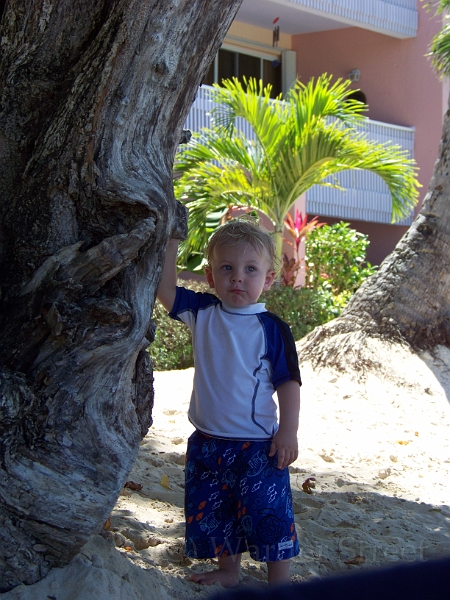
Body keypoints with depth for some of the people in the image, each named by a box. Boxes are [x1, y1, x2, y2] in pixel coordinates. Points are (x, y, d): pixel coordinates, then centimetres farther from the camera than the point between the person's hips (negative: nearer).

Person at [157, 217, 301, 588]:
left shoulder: (272, 328, -9)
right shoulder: (202, 313, 1)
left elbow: (288, 381, -7)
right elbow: (165, 289, -6)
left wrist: (288, 431, -13)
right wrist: (171, 240, -12)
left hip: (258, 445, -4)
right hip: (208, 442, 5)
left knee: (269, 513, -1)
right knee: (210, 512, 16)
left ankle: (279, 584, 13)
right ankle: (228, 571, 35)